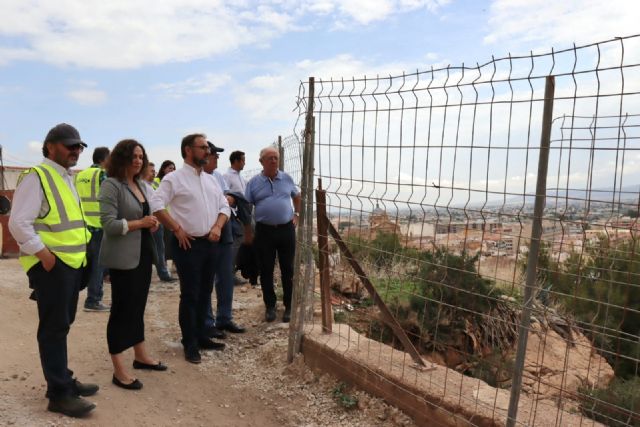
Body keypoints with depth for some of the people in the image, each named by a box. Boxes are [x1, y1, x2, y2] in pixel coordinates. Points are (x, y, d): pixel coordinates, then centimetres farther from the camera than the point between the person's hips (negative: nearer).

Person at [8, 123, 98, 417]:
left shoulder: (67, 179, 17)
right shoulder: (37, 177, -12)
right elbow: (18, 223, -19)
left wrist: (82, 247, 14)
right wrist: (44, 255, -20)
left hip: (72, 262, 9)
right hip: (51, 265, -9)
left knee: (62, 325, 18)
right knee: (54, 328, -1)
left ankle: (63, 380, 31)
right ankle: (59, 394, 9)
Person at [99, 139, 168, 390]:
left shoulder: (141, 185, 11)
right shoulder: (111, 185, -12)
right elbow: (108, 224, -18)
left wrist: (152, 224, 1)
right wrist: (140, 223, -19)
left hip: (143, 253, 8)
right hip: (123, 257, -8)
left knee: (138, 306, 16)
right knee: (122, 309, -1)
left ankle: (140, 355, 30)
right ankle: (119, 371, 8)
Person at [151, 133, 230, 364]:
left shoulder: (211, 180, 14)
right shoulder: (174, 178, -7)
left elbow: (224, 206, 15)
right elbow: (156, 205, -15)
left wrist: (217, 227, -2)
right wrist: (177, 229, -15)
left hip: (210, 243, 7)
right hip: (188, 244, -7)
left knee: (204, 293, 14)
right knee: (190, 295, 0)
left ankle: (201, 336, 27)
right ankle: (190, 344, 12)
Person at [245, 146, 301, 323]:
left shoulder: (286, 178, 6)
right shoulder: (254, 182, 1)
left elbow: (297, 196, 22)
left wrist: (297, 214, 12)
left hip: (286, 229, 1)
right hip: (264, 231, -1)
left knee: (288, 270, 6)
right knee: (266, 271, 6)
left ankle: (289, 306, 18)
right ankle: (270, 306, 21)